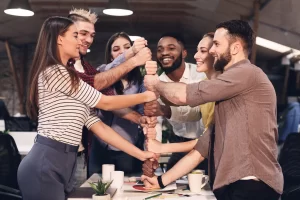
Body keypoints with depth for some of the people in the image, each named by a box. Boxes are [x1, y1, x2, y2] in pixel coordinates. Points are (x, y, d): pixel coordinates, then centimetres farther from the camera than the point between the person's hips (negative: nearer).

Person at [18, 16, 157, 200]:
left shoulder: (71, 81, 18)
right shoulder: (55, 72, -11)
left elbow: (98, 125, 13)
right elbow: (106, 103, -7)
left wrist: (139, 153, 9)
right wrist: (145, 96, 7)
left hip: (64, 164, 9)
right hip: (45, 165, -9)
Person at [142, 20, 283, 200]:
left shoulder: (247, 73, -8)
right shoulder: (226, 95, 21)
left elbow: (184, 95, -13)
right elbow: (204, 145, 20)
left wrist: (156, 84, 7)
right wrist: (163, 180, 17)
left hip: (251, 185, -8)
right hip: (231, 185, 8)